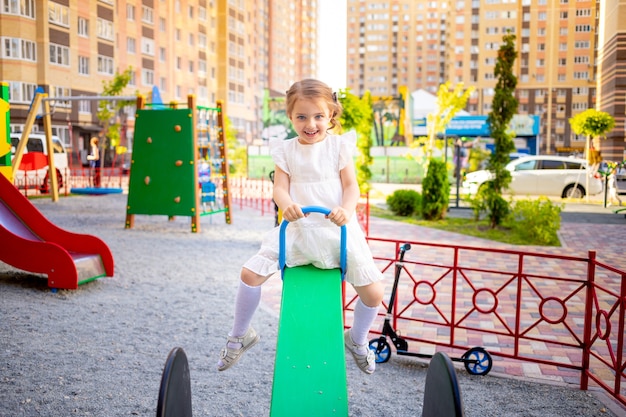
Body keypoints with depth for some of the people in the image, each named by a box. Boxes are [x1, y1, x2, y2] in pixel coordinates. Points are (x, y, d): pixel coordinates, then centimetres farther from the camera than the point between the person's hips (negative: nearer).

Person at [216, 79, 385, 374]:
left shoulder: (339, 145, 5)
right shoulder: (286, 150, 8)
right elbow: (280, 187, -1)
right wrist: (287, 205, -25)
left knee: (374, 292, -9)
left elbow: (351, 186, -1)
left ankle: (357, 339, 25)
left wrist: (346, 209, -23)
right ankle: (239, 336, 14)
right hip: (297, 228, 1)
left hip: (336, 229, -1)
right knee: (250, 273, -12)